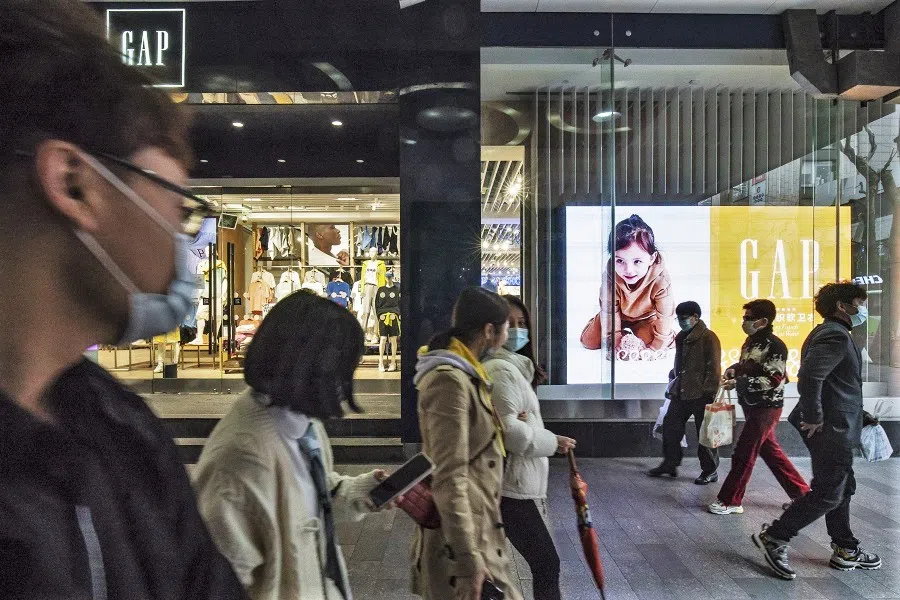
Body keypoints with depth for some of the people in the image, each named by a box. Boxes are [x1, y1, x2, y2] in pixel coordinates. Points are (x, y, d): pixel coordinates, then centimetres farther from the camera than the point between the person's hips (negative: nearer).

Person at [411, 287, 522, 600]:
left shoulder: (464, 375, 11)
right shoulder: (449, 381, -21)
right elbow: (449, 478, -26)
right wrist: (468, 560, -25)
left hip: (477, 528, 10)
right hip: (461, 537, -10)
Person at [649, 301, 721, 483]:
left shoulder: (708, 338, -12)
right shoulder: (681, 338, 13)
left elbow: (713, 368, -15)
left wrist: (709, 393, -17)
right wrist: (672, 383, 19)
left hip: (700, 395, -8)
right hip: (680, 393, 8)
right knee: (670, 427, 10)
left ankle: (710, 471, 18)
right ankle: (670, 464, 23)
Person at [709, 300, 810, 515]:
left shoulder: (774, 346, -19)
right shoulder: (752, 340, 8)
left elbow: (774, 380, -23)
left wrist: (738, 382, -25)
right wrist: (734, 369, 1)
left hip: (765, 408, -9)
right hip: (753, 406, 9)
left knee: (743, 455, -2)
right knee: (770, 451, 17)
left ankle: (730, 501, 10)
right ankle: (801, 492, 29)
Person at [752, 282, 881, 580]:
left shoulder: (831, 333, 16)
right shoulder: (836, 335, -17)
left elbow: (814, 375, 20)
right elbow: (810, 376, -31)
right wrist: (813, 418, -23)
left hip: (837, 428, 11)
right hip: (832, 429, -11)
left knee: (843, 488, 18)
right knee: (828, 493, -5)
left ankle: (846, 550, 30)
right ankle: (774, 537, 2)